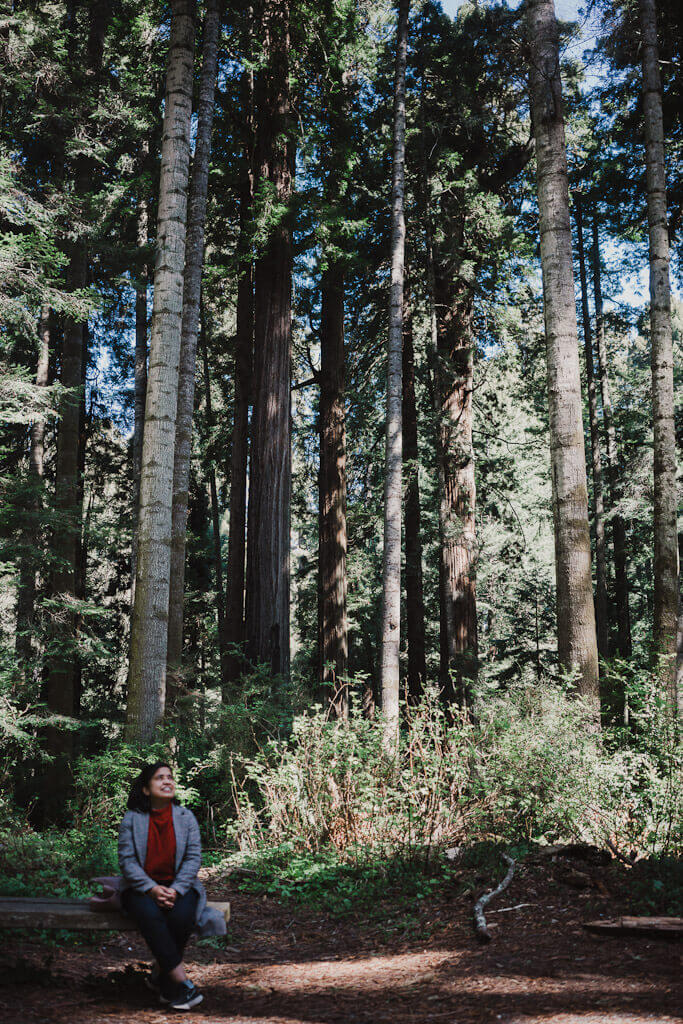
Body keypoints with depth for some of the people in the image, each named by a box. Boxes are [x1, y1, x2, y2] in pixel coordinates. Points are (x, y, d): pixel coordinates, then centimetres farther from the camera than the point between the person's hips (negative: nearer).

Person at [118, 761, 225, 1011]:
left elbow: (193, 857, -2)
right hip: (142, 888, -1)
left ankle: (160, 975, -7)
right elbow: (126, 860, -6)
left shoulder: (185, 817, 3)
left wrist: (176, 890, -18)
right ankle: (182, 983, -30)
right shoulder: (132, 819, -1)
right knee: (150, 915, -34)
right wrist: (152, 889, -20)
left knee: (181, 916, -31)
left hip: (179, 885, 1)